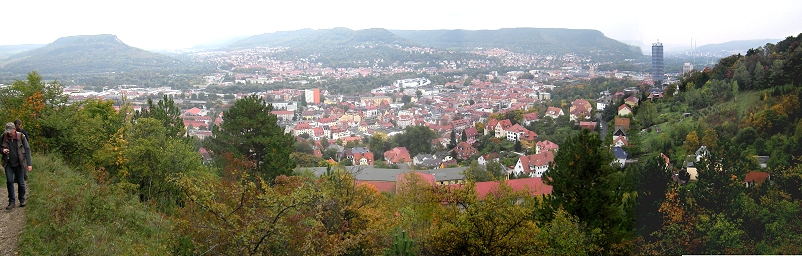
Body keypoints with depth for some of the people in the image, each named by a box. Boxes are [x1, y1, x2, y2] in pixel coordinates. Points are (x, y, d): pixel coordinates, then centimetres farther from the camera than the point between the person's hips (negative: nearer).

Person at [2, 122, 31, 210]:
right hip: (8, 164, 1)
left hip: (18, 163, -1)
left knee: (21, 182, 4)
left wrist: (29, 164, -11)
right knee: (9, 181, -6)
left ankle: (22, 200, 21)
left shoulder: (21, 137, -8)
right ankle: (12, 202, 3)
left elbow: (27, 150, -6)